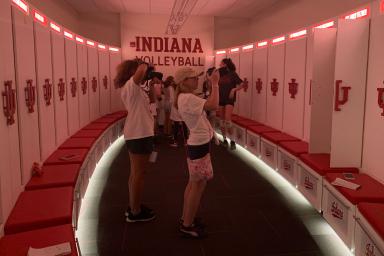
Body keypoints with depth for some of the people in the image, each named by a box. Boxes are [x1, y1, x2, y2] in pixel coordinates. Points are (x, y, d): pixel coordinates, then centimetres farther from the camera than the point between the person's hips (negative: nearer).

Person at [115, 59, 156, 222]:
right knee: (139, 173, -1)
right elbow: (142, 69, -33)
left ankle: (133, 207, 31)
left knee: (136, 172, 18)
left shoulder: (133, 87, 14)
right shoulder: (131, 85, -15)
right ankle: (135, 212, 10)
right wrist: (143, 65, -11)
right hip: (140, 134, -10)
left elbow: (150, 98, 20)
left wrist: (147, 85, 10)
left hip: (136, 133, 10)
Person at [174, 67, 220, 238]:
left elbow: (207, 104, 14)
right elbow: (213, 105, -28)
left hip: (197, 144, 10)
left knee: (193, 183, 18)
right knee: (198, 185, 0)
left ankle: (185, 219, 31)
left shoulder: (184, 98, 12)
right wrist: (215, 84, -20)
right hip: (199, 146, -10)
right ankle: (187, 225, 12)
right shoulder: (188, 98, -21)